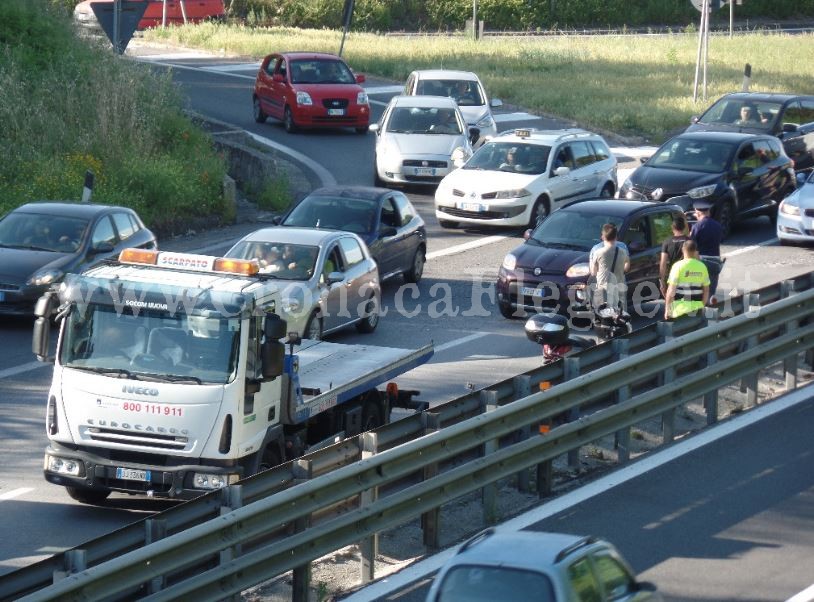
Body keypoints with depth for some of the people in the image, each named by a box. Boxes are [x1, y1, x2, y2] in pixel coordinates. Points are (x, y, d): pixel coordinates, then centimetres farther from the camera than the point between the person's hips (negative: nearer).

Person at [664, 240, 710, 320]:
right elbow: (706, 291, 8)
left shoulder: (678, 266, -10)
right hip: (697, 308, 4)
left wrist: (667, 309, -3)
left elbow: (671, 291, -11)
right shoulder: (702, 267, 3)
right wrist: (702, 306, 20)